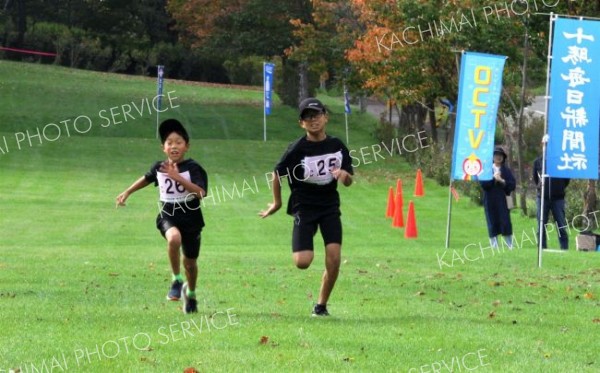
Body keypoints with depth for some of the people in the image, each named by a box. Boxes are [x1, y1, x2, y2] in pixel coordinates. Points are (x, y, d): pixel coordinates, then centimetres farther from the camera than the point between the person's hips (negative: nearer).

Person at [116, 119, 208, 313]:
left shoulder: (192, 168, -12)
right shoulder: (159, 168, -2)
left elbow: (200, 193, -25)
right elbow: (147, 178, 21)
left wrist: (177, 177, -31)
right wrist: (127, 192, 27)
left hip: (191, 218, -1)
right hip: (168, 216, 1)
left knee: (190, 262, 12)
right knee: (174, 238, -35)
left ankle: (190, 293, 43)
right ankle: (177, 280, -15)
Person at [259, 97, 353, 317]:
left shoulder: (337, 146, 1)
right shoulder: (297, 149, -11)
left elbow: (348, 181, 8)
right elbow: (278, 173, 0)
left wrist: (344, 175, -15)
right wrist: (277, 202, 6)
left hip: (330, 206, 3)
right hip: (304, 207, -3)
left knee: (334, 259, -10)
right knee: (303, 262, -14)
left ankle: (321, 305, 8)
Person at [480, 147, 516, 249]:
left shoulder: (506, 170, 8)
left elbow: (513, 185, 1)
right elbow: (483, 183, -4)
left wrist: (502, 181, -12)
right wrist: (493, 179, -15)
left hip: (503, 201, 0)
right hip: (490, 201, 0)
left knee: (505, 223, -5)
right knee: (492, 225, 1)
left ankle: (510, 247, 1)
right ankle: (494, 247, 5)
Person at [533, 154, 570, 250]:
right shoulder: (538, 161, 6)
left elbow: (567, 178, 10)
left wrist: (561, 188, 6)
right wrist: (539, 186, 10)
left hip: (558, 198, -2)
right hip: (542, 198, 2)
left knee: (562, 227, -1)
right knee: (541, 227, 4)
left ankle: (564, 249, 3)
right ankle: (542, 249, 10)